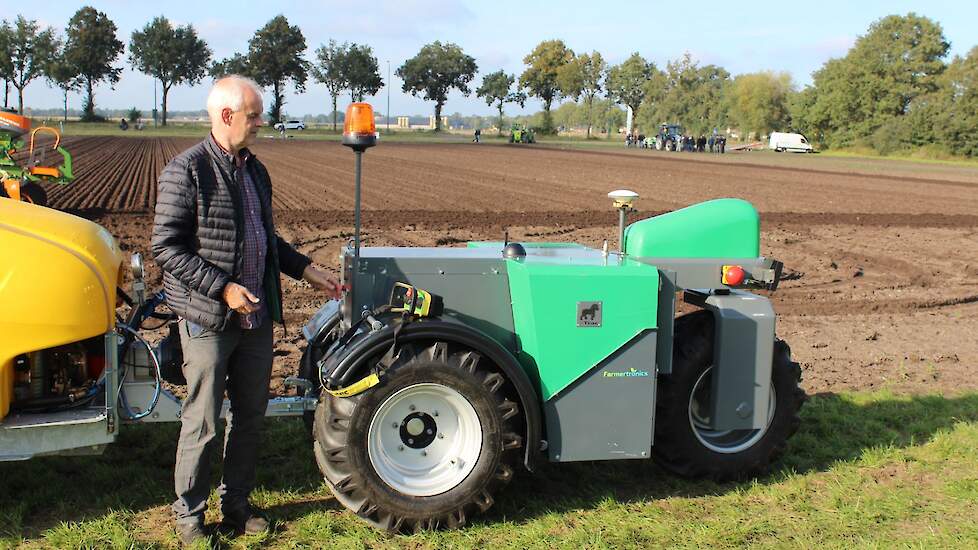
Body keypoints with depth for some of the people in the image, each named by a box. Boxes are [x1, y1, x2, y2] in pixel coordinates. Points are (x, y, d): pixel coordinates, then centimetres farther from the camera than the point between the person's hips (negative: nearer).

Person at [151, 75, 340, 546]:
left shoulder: (254, 169, 12)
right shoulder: (187, 171, -12)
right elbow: (166, 247, -16)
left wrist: (307, 271, 14)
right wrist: (222, 288, -21)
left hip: (256, 316, 7)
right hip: (208, 318, -7)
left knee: (250, 415, 15)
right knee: (203, 422, 2)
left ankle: (236, 502, 30)